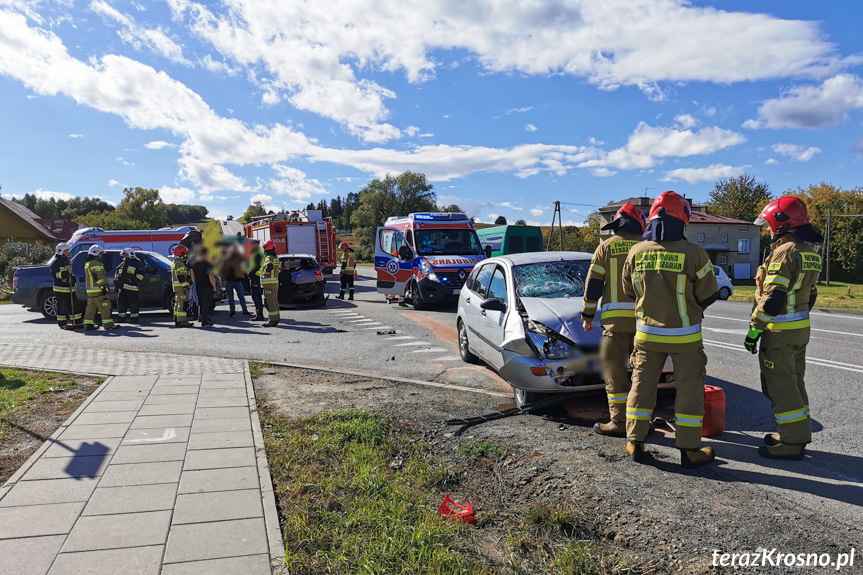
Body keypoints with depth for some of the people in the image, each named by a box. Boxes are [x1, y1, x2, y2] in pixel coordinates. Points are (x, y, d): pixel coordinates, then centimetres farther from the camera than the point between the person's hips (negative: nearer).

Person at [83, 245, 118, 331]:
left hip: (90, 290, 11)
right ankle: (108, 324, -6)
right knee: (105, 307, -6)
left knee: (91, 308, 12)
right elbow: (97, 277, -20)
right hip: (98, 290, -11)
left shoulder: (87, 264, 21)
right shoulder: (95, 264, -14)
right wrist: (103, 287, -20)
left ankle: (88, 324, 14)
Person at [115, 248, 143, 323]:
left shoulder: (137, 263, 1)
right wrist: (116, 282, 19)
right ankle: (121, 317, 20)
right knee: (121, 302, 10)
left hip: (131, 288, -8)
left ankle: (134, 317, -1)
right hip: (122, 287, 8)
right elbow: (117, 273, 30)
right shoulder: (122, 264, 24)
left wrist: (136, 281, -16)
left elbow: (140, 274, -7)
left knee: (133, 303, -6)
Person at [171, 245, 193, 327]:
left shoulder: (174, 262, 20)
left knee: (178, 304, 14)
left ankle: (177, 321, 18)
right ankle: (182, 321, -14)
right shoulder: (179, 263, -14)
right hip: (181, 286, -11)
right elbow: (181, 277, -21)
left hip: (176, 287, 11)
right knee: (182, 304, -12)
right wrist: (185, 286, -21)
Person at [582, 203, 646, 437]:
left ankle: (620, 422, 0)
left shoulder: (606, 247, 2)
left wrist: (587, 315, 7)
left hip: (616, 319, -3)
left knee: (615, 371, 0)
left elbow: (593, 284, 0)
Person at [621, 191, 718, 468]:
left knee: (642, 385, 13)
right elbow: (708, 294, -6)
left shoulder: (636, 251, -6)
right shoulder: (694, 253, -16)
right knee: (689, 389, 10)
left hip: (647, 333, 3)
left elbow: (629, 290, 7)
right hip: (685, 335, -3)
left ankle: (635, 443, 19)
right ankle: (689, 450, 17)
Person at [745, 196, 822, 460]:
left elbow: (773, 297, -23)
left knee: (779, 385, -3)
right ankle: (799, 433, 28)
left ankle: (792, 442, 2)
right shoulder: (809, 253, 13)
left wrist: (754, 329, -18)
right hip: (801, 329, 10)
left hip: (780, 332, -10)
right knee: (794, 381, 18)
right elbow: (810, 295, 18)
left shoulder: (785, 252, -18)